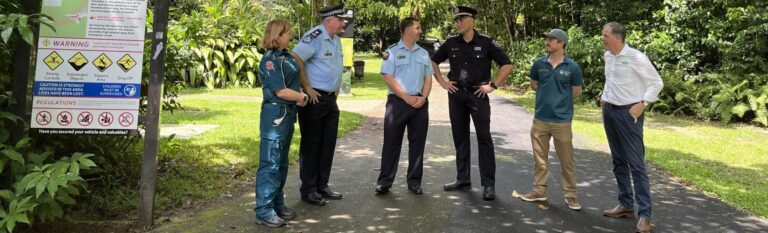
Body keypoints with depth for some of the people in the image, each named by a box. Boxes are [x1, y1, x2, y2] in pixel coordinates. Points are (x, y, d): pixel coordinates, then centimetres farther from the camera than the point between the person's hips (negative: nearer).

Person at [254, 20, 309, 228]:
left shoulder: (287, 56, 11)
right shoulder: (270, 60, -14)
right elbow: (281, 91, -19)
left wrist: (300, 96, 2)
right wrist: (303, 97, -5)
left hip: (289, 113, 9)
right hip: (275, 114, -9)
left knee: (282, 162, 15)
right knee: (270, 163, -5)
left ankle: (277, 204, 25)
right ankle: (264, 211, 2)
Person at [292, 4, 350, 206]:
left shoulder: (336, 40, 12)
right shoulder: (314, 37, -16)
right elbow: (296, 60, -26)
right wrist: (307, 89, -22)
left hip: (330, 100, 9)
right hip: (314, 100, -9)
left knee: (328, 145, 13)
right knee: (311, 145, 1)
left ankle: (322, 186, 25)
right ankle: (308, 190, 11)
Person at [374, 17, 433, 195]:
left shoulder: (423, 53, 15)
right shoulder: (392, 51, 0)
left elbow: (428, 78, 11)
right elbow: (388, 78, -8)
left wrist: (423, 97, -6)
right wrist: (407, 98, -14)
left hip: (420, 103, 4)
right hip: (398, 101, -4)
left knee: (417, 143, 7)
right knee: (392, 143, 0)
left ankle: (414, 181, 17)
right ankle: (385, 182, 8)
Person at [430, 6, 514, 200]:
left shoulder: (486, 42, -5)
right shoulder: (451, 43, 4)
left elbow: (507, 65, -3)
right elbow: (433, 62, 17)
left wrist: (493, 85, -7)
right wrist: (442, 82, 8)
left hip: (478, 95, -4)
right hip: (456, 95, 4)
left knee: (484, 138, -4)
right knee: (460, 137, 10)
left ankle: (488, 184, 0)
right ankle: (462, 178, 20)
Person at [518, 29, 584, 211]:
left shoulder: (572, 67, -7)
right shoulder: (539, 64, 1)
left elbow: (577, 91, 4)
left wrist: (560, 101, 8)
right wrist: (548, 96, 7)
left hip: (562, 120, -3)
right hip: (540, 118, 3)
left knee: (566, 160, 4)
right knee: (539, 158, 12)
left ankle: (570, 195, 15)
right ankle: (539, 190, 25)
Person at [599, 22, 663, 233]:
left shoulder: (636, 57, -13)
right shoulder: (608, 56, 7)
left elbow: (657, 83, -7)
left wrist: (642, 104, -14)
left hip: (628, 113, -7)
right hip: (609, 112, 7)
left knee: (636, 163, -8)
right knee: (618, 161, 13)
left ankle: (645, 214, -5)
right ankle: (626, 204, 24)